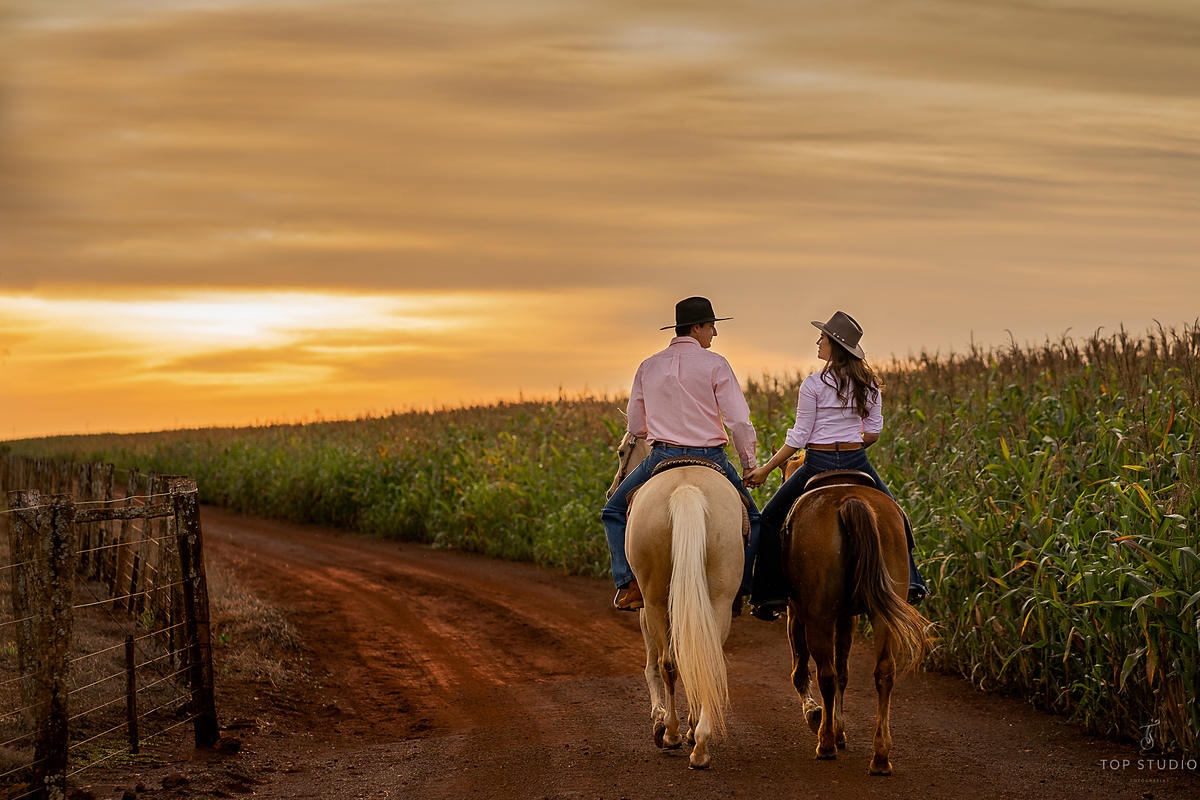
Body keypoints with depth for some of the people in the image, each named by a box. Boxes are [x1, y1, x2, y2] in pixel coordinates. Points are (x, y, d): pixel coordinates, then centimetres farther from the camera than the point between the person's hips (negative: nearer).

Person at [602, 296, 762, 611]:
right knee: (751, 520, 18)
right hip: (710, 459, -2)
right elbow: (739, 421, -9)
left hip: (662, 457, 2)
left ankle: (629, 583, 1)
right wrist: (749, 463, 5)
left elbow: (636, 426, 15)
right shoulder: (715, 364, -5)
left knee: (615, 511, 20)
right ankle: (737, 585, 1)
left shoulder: (648, 367, 8)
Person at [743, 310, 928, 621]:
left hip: (819, 464, -4)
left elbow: (798, 438, -10)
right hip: (857, 463, 4)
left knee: (770, 519, 13)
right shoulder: (869, 383, 2)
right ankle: (908, 581, 9)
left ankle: (771, 595, 10)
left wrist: (764, 470, -1)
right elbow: (873, 433, 5)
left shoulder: (814, 384, -12)